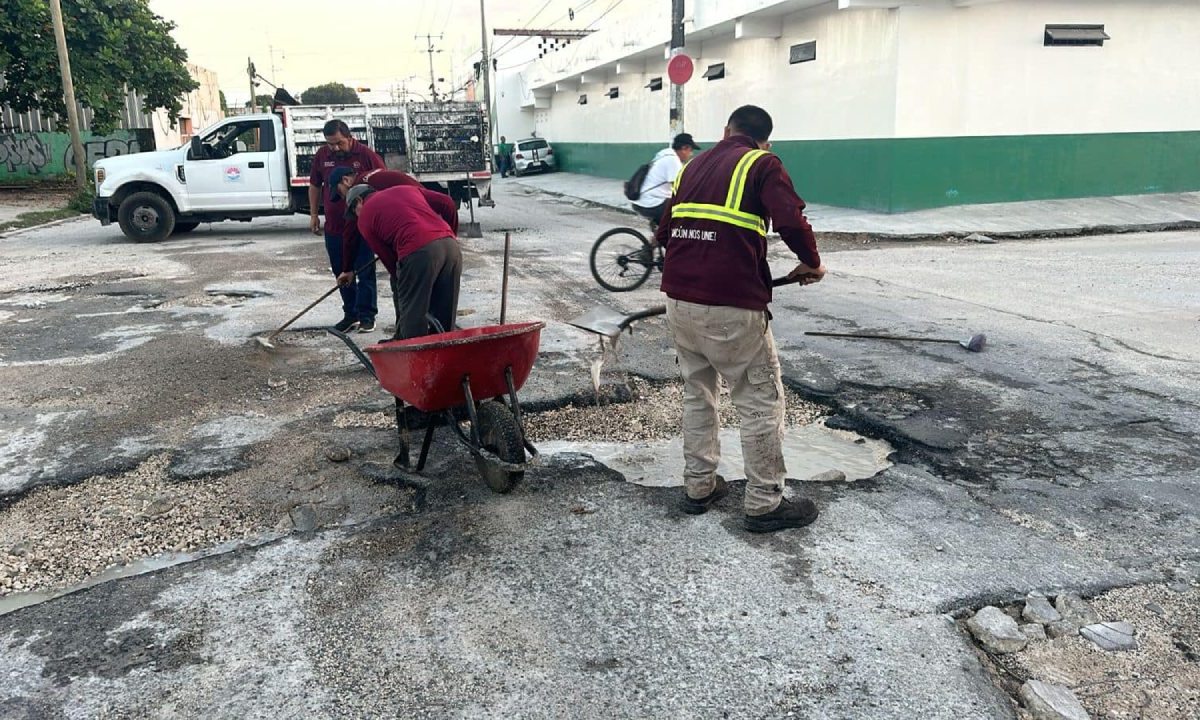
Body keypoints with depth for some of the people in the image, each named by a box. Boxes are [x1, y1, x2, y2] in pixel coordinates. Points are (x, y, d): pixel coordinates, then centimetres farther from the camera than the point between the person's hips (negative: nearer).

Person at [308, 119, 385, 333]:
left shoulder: (366, 155, -8)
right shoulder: (322, 155, 5)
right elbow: (314, 186, 17)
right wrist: (313, 214, 14)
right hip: (333, 227, 5)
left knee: (365, 273, -1)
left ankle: (367, 316, 7)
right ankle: (350, 314, 22)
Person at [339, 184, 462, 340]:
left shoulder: (364, 217, 17)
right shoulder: (406, 189, 30)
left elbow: (386, 257, 13)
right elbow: (448, 203, 21)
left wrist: (399, 280, 23)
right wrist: (452, 233, 30)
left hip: (418, 252, -6)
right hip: (450, 244, 6)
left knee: (412, 316, 3)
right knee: (445, 315, 13)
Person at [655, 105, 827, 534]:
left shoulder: (693, 166, 18)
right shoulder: (762, 164, 1)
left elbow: (665, 231, 19)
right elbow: (791, 221, -14)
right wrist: (811, 263, 4)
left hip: (679, 300, 7)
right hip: (731, 306, -6)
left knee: (697, 393, 20)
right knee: (760, 401, 5)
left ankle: (699, 487, 28)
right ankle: (764, 505, 13)